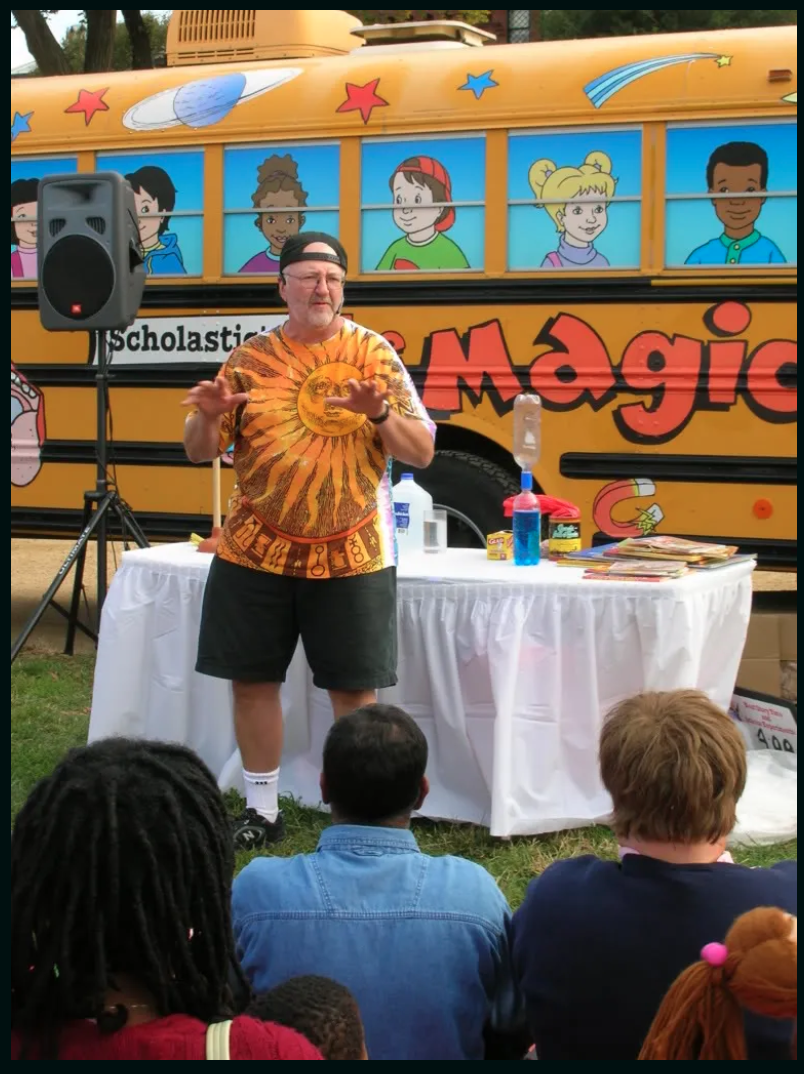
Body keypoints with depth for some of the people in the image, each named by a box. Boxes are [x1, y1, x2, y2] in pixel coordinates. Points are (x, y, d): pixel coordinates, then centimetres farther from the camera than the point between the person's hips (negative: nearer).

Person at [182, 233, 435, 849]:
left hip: (353, 558, -2)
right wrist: (209, 415, -15)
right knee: (253, 679, 7)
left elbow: (422, 452, -4)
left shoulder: (374, 354, 0)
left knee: (353, 688, 3)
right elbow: (201, 451, 7)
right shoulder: (251, 359, 5)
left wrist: (379, 412, -23)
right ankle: (261, 810, 21)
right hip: (255, 554, 2)